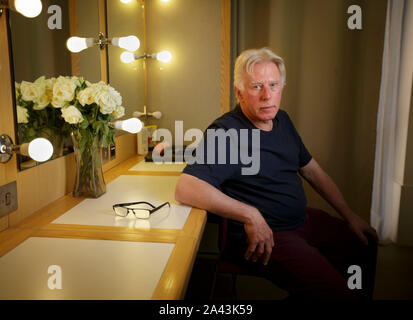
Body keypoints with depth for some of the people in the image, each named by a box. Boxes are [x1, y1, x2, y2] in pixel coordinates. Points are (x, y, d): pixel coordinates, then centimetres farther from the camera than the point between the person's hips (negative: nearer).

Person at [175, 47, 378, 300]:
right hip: (261, 233, -9)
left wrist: (350, 216, 14)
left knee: (365, 246, 17)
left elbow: (313, 171, 16)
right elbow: (185, 189, -33)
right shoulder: (226, 132, -21)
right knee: (335, 292, -19)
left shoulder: (282, 120, 7)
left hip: (303, 220, 9)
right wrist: (250, 215, -32)